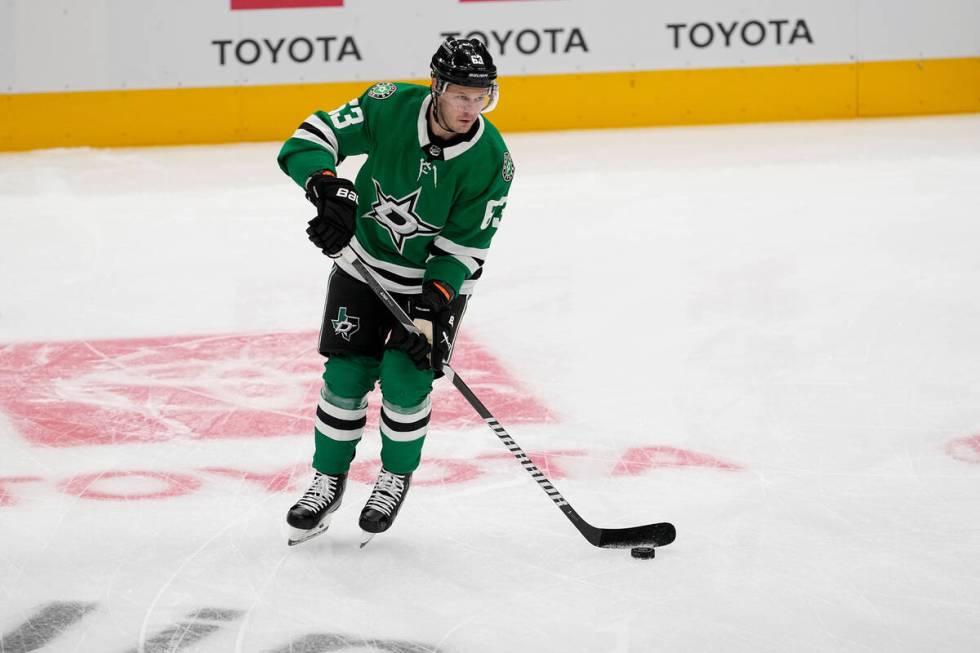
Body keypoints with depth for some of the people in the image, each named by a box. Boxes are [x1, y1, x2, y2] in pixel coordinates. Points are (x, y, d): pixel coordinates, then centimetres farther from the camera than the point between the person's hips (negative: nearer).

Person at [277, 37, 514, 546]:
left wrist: (431, 308, -27)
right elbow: (312, 139, -22)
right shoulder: (391, 107, -22)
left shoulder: (492, 161, -22)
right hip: (365, 261, 1)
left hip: (437, 275, -1)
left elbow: (464, 247, -18)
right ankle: (328, 482, 17)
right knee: (346, 375, -2)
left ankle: (396, 477, 14)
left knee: (405, 380, -12)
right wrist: (331, 190, -40)